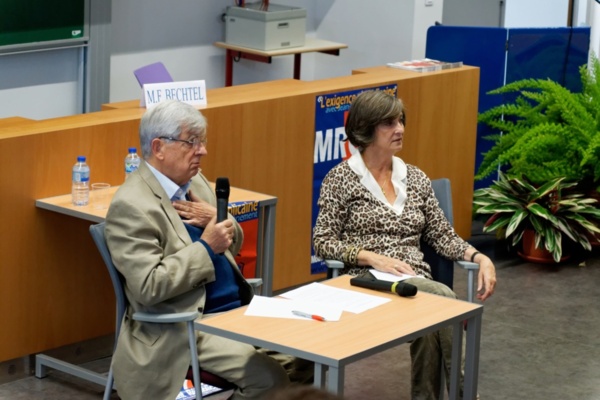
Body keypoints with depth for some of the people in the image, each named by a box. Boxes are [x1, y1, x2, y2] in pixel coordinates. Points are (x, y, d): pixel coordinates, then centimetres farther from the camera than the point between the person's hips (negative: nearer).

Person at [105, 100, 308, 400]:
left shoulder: (194, 181, 11)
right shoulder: (131, 205, -16)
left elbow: (233, 243, 19)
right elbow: (149, 286, -23)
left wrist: (218, 221, -3)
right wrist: (206, 248, -19)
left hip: (236, 310, 9)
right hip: (184, 328, -9)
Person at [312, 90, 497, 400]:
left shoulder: (415, 178, 15)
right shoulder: (341, 178, 1)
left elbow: (442, 236, 14)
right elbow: (322, 242, -4)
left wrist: (480, 257, -6)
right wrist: (376, 258, -17)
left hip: (417, 285, 4)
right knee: (444, 299, -32)